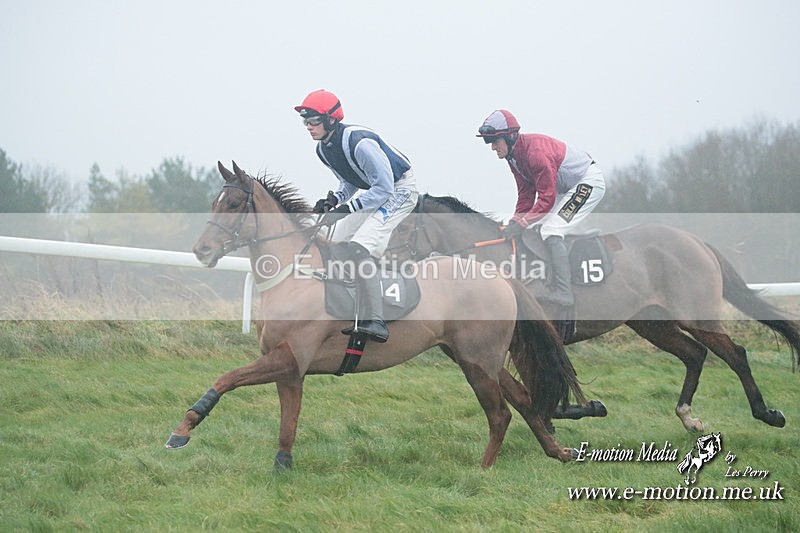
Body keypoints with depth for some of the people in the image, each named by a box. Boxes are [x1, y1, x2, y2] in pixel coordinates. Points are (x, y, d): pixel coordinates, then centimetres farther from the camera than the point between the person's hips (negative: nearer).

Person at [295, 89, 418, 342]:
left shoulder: (359, 143, -30)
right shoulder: (324, 149, 0)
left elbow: (384, 190, -28)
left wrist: (347, 207, -31)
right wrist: (335, 199, -9)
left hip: (400, 190, -10)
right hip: (374, 191, 10)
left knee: (359, 248, -25)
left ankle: (375, 321, -26)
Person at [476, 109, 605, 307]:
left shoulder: (535, 151, -30)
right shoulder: (514, 155, 0)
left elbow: (547, 198, -30)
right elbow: (526, 195, 4)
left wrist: (521, 223, -31)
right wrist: (514, 223, -8)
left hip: (589, 182, -11)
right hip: (566, 188, 11)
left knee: (551, 232, -20)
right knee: (532, 229, 10)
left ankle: (563, 292, -21)